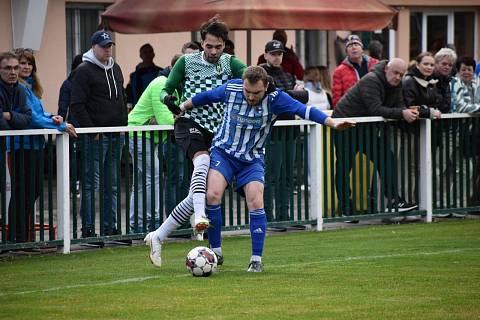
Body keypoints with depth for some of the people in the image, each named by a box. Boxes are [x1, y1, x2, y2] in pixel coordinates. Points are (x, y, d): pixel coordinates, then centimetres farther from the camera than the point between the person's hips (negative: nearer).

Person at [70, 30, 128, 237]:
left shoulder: (115, 69, 17)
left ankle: (110, 227, 14)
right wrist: (91, 131, -16)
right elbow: (77, 105, -12)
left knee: (112, 185, 9)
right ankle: (88, 228, -7)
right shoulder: (84, 71, -7)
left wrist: (124, 125, 13)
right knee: (91, 183, -8)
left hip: (115, 135, 7)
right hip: (95, 137, -7)